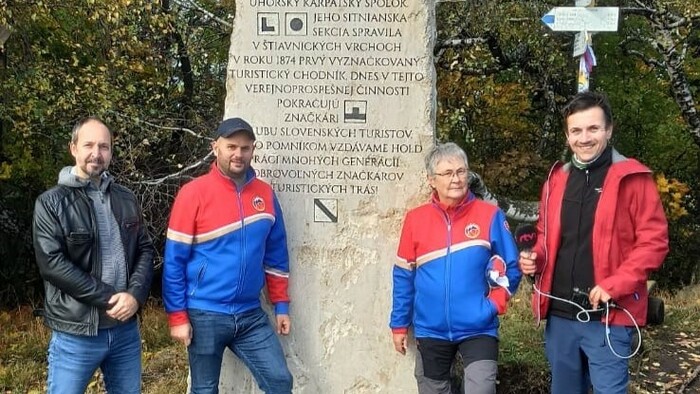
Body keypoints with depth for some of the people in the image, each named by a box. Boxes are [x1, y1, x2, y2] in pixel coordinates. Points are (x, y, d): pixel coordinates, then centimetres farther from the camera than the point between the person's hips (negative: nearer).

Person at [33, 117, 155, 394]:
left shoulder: (126, 199, 9)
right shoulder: (51, 203, -5)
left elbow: (145, 250, 8)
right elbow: (52, 264, -14)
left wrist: (135, 295, -11)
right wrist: (109, 299, -17)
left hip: (125, 329, 4)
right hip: (75, 334, -4)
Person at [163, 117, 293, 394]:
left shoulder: (266, 194, 4)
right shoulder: (194, 193, -9)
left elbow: (276, 256, 12)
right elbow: (174, 261, -8)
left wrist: (281, 305, 10)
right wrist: (177, 316, -10)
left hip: (251, 315, 4)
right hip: (205, 315, -3)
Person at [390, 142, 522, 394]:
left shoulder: (490, 215, -5)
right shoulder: (415, 219, -1)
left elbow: (510, 268, 0)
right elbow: (404, 276, 5)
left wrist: (494, 304, -13)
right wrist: (399, 324, 7)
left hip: (478, 329, -2)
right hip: (431, 330, 2)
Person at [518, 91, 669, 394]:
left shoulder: (633, 178, -6)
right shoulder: (557, 179, 10)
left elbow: (654, 240, -10)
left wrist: (614, 285, -19)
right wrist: (535, 258, -1)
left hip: (608, 316, -5)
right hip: (560, 315, 6)